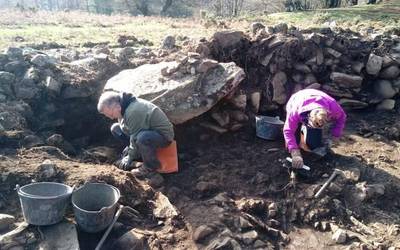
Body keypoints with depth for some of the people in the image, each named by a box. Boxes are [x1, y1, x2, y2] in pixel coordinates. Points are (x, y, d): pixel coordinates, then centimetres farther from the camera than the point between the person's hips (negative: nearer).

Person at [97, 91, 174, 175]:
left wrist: (130, 157, -13)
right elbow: (126, 129, 10)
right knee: (115, 128, 5)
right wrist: (130, 151, 4)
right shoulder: (124, 108, -1)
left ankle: (152, 165, -16)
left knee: (142, 137, -43)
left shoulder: (133, 111, -31)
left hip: (164, 135, -9)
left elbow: (135, 138, -26)